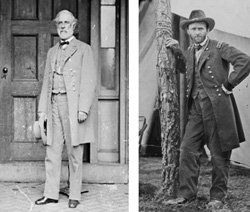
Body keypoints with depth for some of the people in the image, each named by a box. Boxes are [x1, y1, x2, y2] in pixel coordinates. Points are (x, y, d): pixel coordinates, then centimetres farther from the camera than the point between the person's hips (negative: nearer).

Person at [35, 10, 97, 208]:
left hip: (74, 106, -5)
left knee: (74, 153, 0)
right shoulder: (52, 51, 18)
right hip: (54, 104, 5)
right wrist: (42, 109, 9)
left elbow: (89, 82, -7)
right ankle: (51, 193, 12)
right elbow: (47, 81, 17)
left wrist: (84, 109, -16)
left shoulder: (84, 50, 1)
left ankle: (75, 195, 9)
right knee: (52, 152, 5)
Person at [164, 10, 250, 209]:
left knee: (219, 155, 3)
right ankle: (186, 193, 8)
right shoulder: (190, 52, 14)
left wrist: (228, 84, -13)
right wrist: (177, 51, 19)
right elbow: (184, 69, 35)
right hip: (196, 109, 6)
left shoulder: (219, 48, -5)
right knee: (188, 150, 0)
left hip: (217, 107, -6)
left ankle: (218, 196, 15)